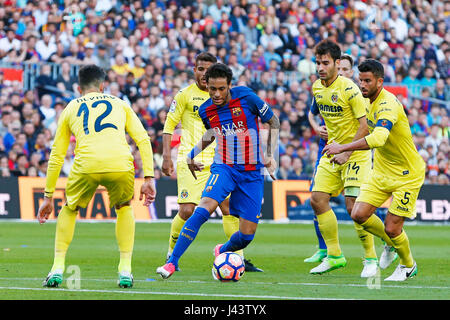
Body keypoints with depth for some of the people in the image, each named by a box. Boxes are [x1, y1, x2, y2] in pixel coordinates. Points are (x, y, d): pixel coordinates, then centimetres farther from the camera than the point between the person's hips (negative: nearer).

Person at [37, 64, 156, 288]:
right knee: (124, 208, 30)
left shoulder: (71, 108, 29)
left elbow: (56, 155, 28)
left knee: (69, 210, 27)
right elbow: (143, 139, 16)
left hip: (86, 165, 0)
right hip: (121, 164, 0)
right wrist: (148, 178, 13)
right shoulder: (120, 104, 29)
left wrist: (48, 196, 32)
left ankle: (57, 269, 15)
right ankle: (125, 270, 19)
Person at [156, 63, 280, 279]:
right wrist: (192, 153, 10)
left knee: (247, 235, -2)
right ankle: (172, 262, -27)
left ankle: (222, 252, 34)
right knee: (205, 207, -28)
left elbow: (273, 122, 2)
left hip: (252, 173, -1)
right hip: (223, 168, 1)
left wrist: (271, 155, -4)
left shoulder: (246, 97, -11)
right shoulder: (205, 110, 0)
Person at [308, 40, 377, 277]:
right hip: (332, 152, 7)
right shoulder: (317, 88, 4)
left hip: (355, 153, -7)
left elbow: (365, 124, -18)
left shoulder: (348, 89, -18)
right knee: (317, 199, 0)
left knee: (353, 206, -14)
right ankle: (334, 255, 11)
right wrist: (326, 132, 13)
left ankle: (371, 259, -1)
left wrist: (347, 151, -21)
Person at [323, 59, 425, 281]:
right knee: (359, 214, -7)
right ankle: (391, 245, 22)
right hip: (381, 171, 8)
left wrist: (343, 148, -45)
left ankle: (408, 265, 23)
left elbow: (378, 138, -44)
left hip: (406, 175, -8)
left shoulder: (388, 105, -27)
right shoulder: (370, 102, 2)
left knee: (391, 228, -7)